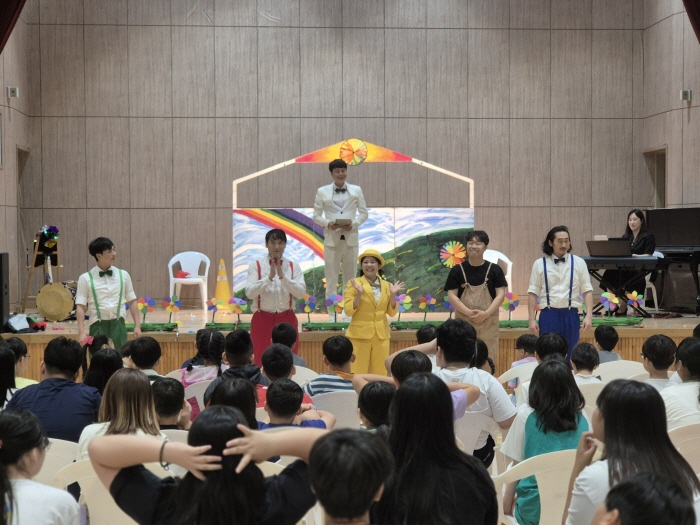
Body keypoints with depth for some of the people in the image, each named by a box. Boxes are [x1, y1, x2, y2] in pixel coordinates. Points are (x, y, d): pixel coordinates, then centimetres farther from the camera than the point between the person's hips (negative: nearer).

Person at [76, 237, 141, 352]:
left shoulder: (123, 275, 6)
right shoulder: (86, 278, -2)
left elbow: (132, 302, 10)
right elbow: (81, 307, -3)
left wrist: (137, 326, 5)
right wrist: (81, 332, -9)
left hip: (118, 325, 2)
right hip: (98, 326, -2)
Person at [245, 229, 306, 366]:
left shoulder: (294, 267, 3)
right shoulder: (255, 266, -1)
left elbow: (301, 293, -9)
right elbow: (249, 293, -12)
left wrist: (282, 276, -19)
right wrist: (269, 277, -22)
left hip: (287, 319, 1)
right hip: (262, 319, -1)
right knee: (262, 360, 4)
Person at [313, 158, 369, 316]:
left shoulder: (356, 190, 7)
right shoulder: (322, 192, 3)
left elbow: (364, 213, 6)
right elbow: (316, 215, 3)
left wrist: (354, 224, -12)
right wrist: (328, 224, -16)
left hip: (351, 238, 2)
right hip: (332, 239, -1)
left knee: (350, 276, 9)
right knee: (331, 276, 0)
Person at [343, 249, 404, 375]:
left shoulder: (386, 285, 8)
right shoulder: (354, 284, -2)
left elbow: (392, 312, 7)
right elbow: (348, 311, -8)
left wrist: (393, 295, -7)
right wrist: (359, 294, -20)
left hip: (381, 336, 4)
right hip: (360, 335, -4)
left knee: (380, 373, 6)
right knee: (358, 373, -4)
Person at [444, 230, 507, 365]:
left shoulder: (494, 270, 3)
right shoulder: (457, 270, 3)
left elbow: (501, 295, -2)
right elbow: (452, 295, -1)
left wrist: (486, 313, -15)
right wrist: (469, 312, -15)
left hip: (488, 321, 0)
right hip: (464, 321, 0)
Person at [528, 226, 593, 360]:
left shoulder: (578, 263, 3)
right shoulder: (540, 264, 3)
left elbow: (587, 291, 3)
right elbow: (533, 293, 3)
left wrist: (589, 316, -7)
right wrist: (532, 320, -3)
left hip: (570, 315, 1)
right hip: (548, 315, -1)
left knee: (569, 357, 7)